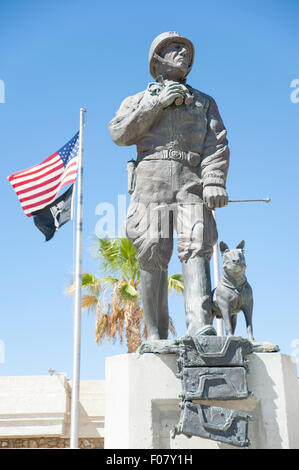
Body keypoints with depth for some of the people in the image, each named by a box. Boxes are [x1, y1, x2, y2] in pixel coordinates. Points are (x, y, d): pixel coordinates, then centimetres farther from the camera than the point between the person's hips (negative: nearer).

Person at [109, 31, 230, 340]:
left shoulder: (205, 102, 25)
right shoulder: (138, 101, 24)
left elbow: (217, 143, 9)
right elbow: (119, 133, 4)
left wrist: (214, 181, -8)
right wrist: (157, 103, -1)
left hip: (191, 182, 1)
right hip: (151, 181, 0)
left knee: (196, 248, -18)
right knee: (153, 256, -8)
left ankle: (199, 325, -29)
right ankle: (155, 336, -4)